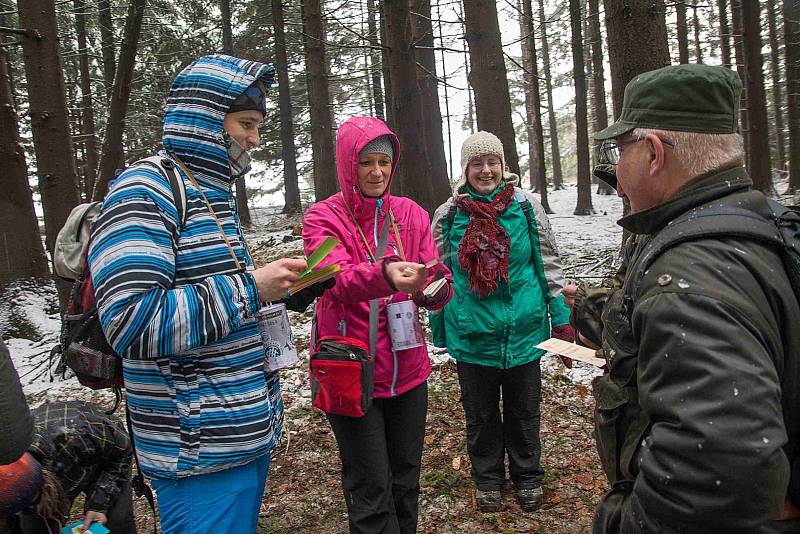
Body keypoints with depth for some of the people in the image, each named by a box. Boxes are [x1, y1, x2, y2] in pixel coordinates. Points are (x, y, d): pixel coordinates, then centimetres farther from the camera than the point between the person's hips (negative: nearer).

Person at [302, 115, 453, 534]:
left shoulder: (411, 215, 5)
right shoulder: (323, 217, -5)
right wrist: (385, 274, -45)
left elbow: (436, 291, -3)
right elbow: (338, 279, -25)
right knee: (371, 490, 3)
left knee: (406, 481, 17)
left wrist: (435, 287, -27)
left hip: (407, 370, 4)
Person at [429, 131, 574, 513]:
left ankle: (527, 476, 38)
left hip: (523, 331, 0)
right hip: (471, 335, 0)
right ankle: (487, 478, 37)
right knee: (480, 413, 15)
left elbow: (548, 264, 2)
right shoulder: (447, 215, -3)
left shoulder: (526, 206, -4)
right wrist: (438, 329, 8)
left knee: (524, 410, 16)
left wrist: (561, 319, 0)